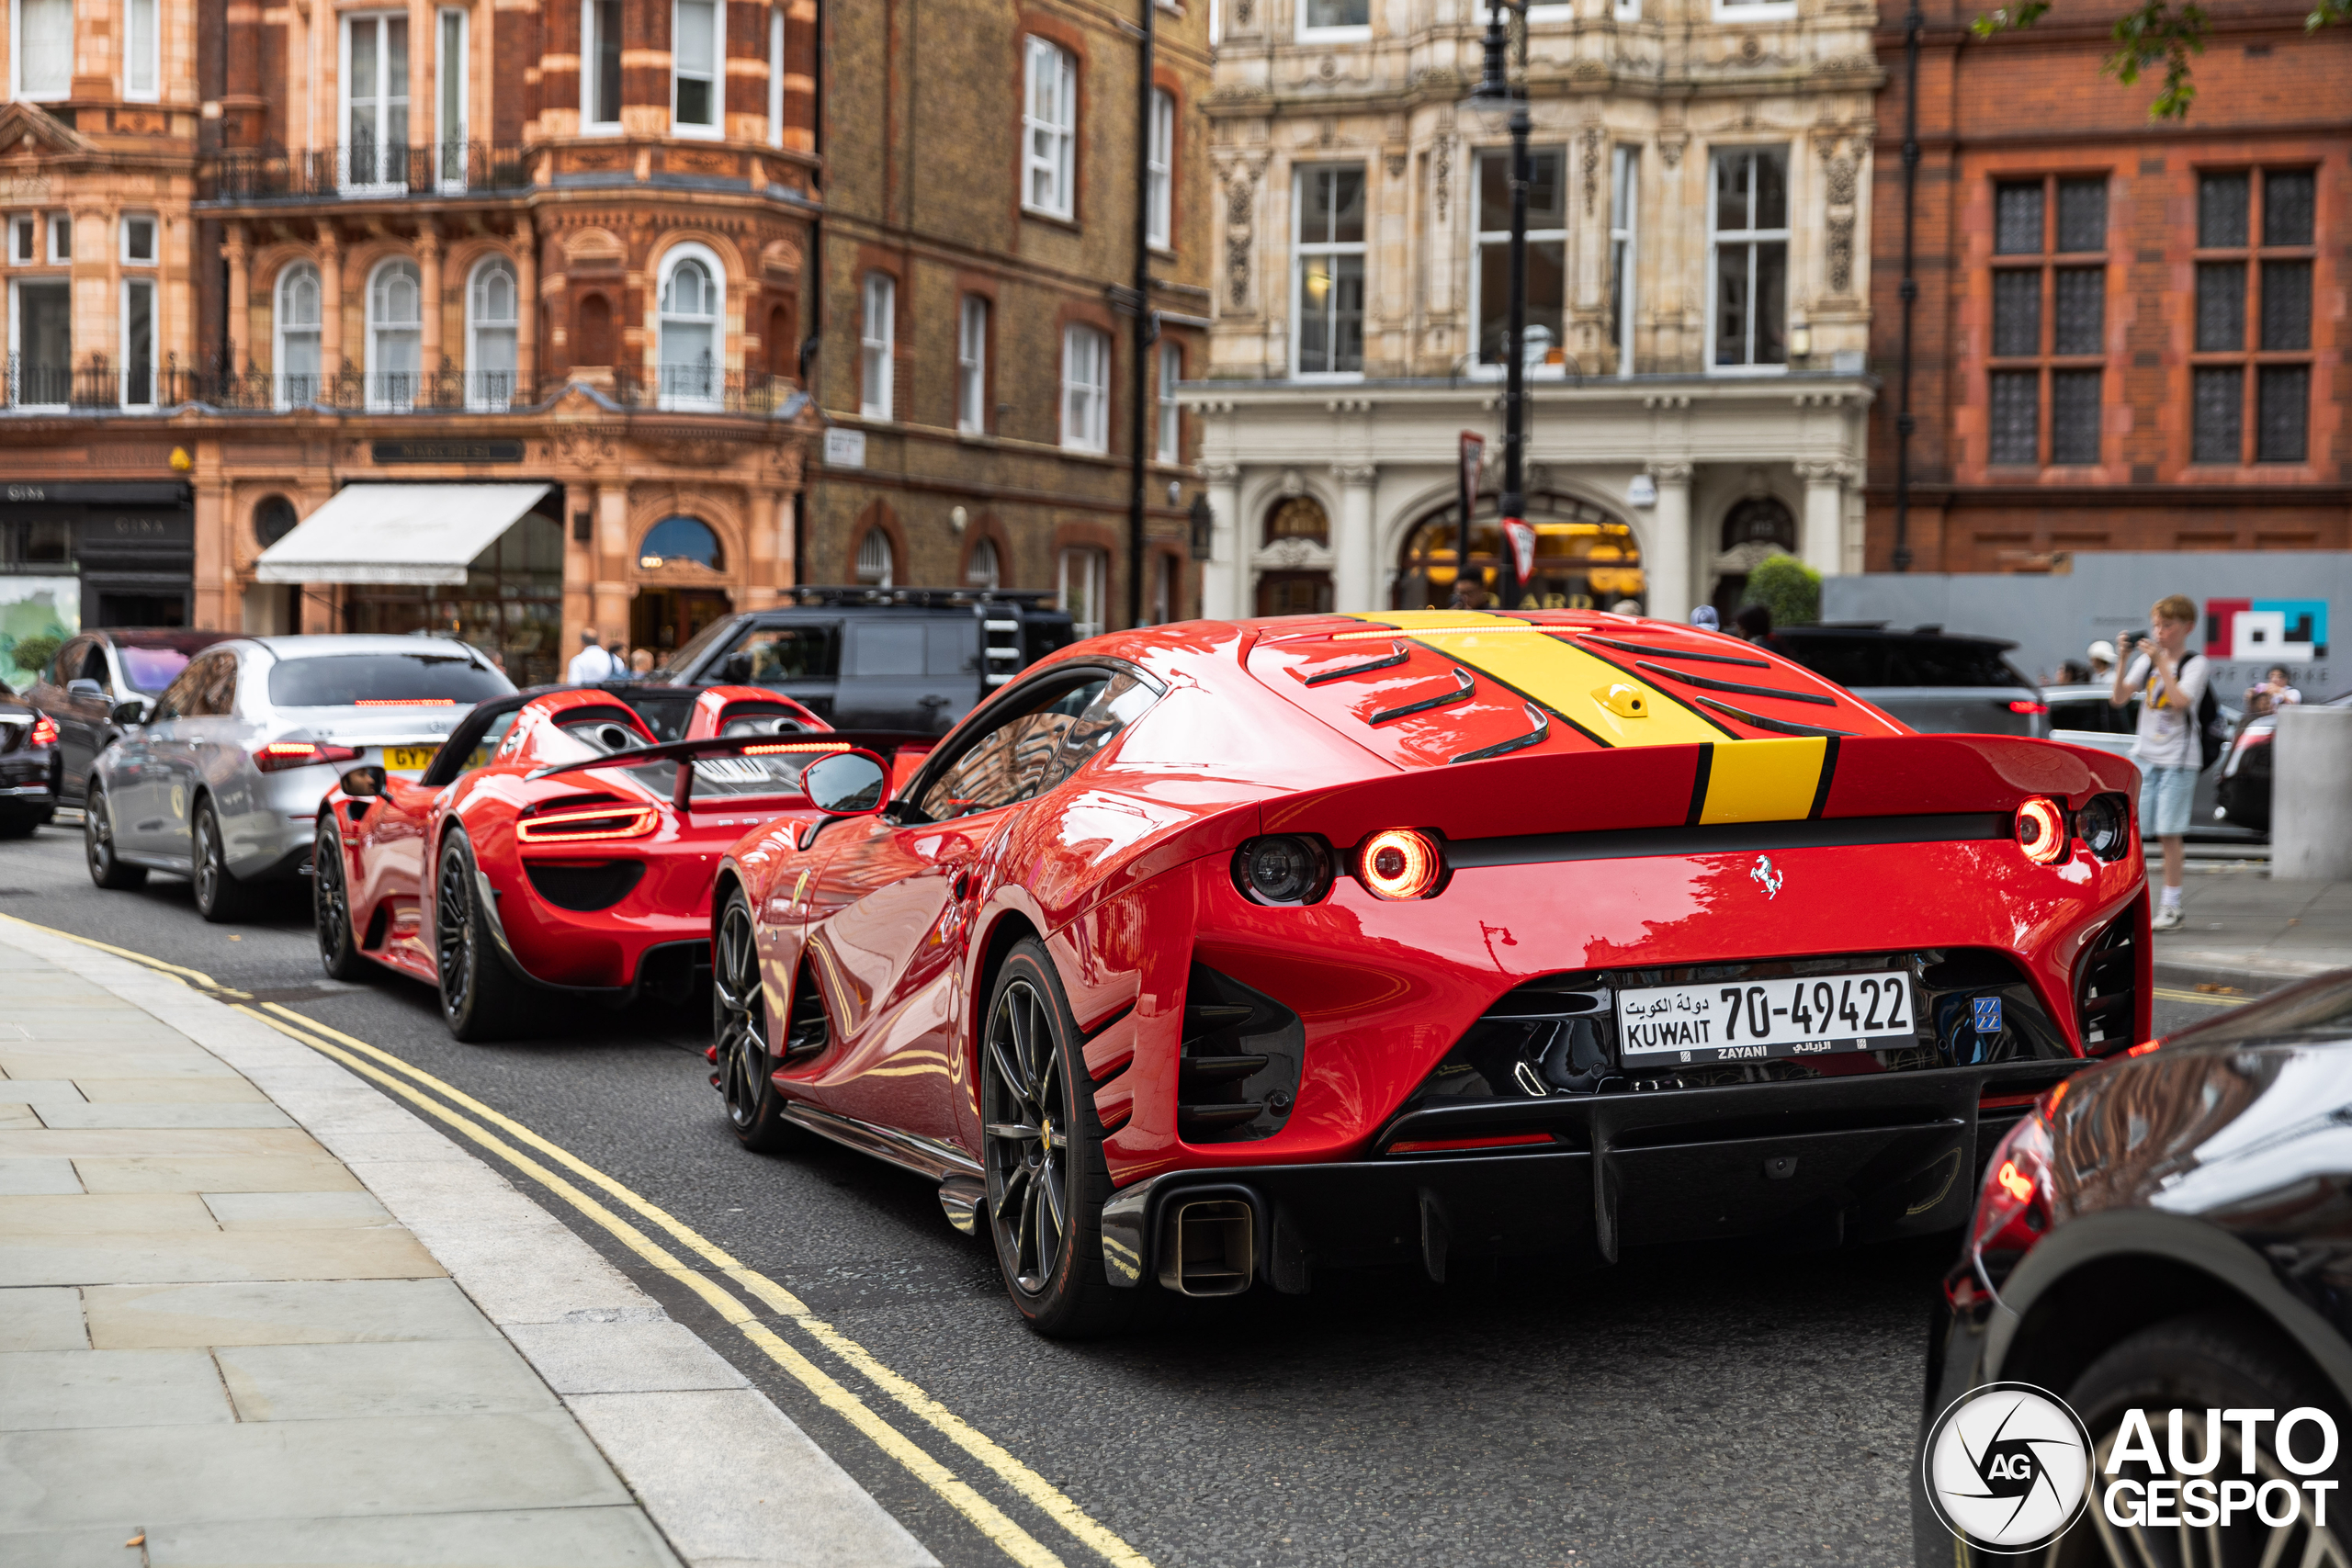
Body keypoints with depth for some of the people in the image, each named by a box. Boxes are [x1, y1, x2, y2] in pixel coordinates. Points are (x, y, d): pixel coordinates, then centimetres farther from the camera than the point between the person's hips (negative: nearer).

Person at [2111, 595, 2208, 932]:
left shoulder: (2195, 664, -4)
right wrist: (2123, 659, -6)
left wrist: (2161, 661, -20)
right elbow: (2119, 698, 3)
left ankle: (2170, 906, 5)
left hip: (2178, 759, -4)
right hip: (2144, 754, 4)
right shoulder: (2147, 659, 10)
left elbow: (2180, 701, -21)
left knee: (2169, 834, -3)